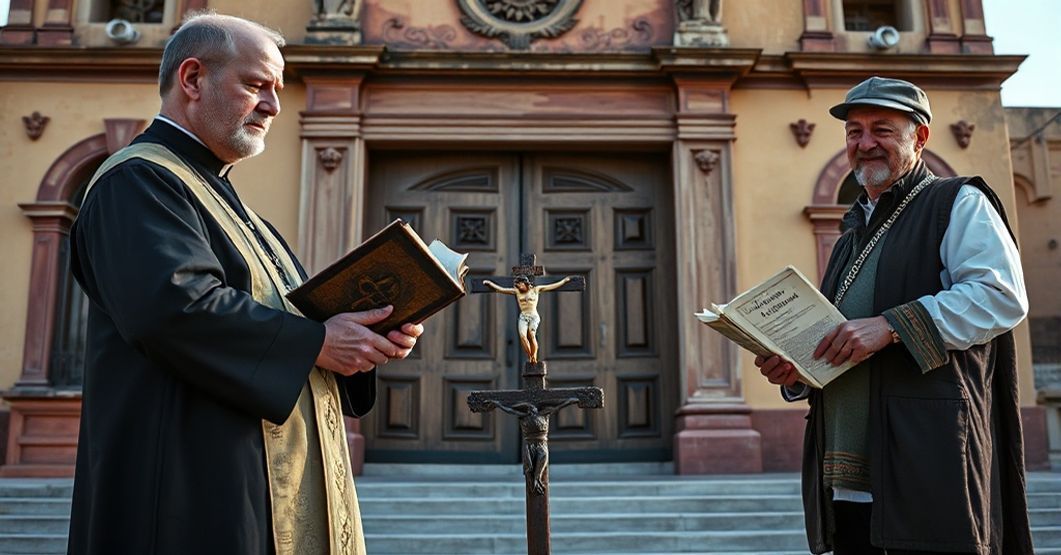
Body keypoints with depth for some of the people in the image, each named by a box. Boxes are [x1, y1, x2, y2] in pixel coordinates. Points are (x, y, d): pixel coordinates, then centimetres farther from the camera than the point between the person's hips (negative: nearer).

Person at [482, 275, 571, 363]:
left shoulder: (536, 289, 12)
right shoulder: (517, 291, 15)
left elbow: (552, 286, 15)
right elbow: (500, 289, 16)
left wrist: (564, 280, 15)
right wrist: (489, 283, 15)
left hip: (533, 316, -2)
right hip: (523, 316, 2)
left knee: (531, 335, -23)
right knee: (522, 336, -20)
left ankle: (534, 357, -18)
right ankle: (529, 357, -12)